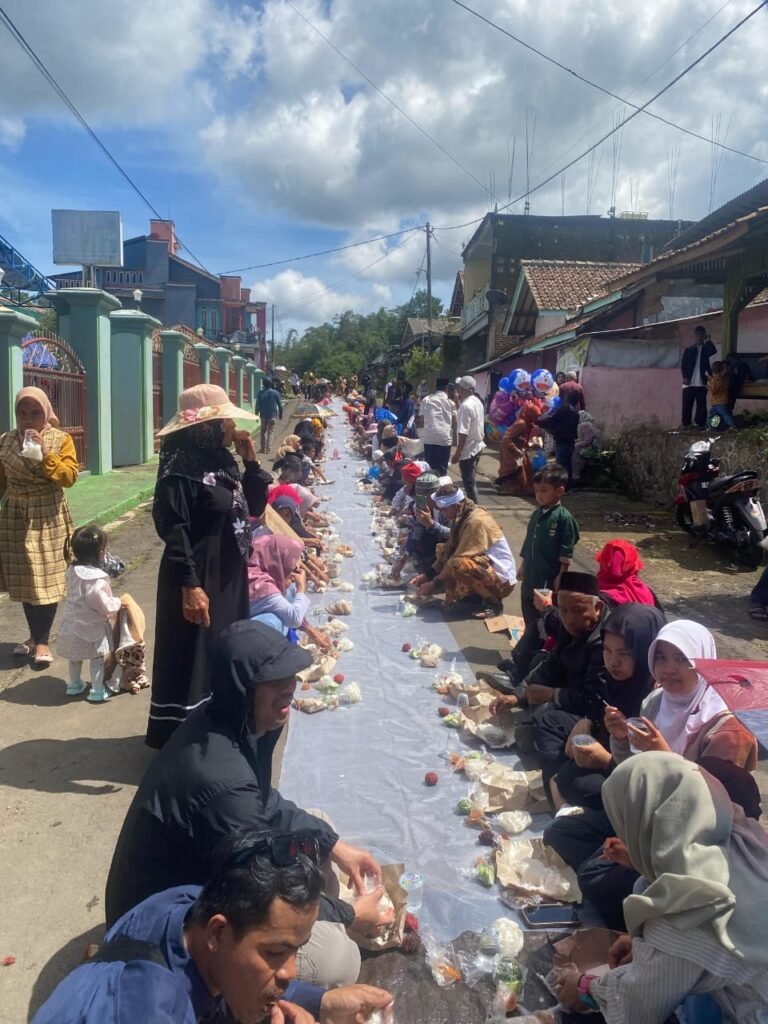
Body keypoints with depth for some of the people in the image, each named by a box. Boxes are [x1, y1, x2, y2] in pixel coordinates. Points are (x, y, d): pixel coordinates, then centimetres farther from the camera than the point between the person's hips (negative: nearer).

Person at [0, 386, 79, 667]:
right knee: (23, 579, 9)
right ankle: (34, 634, 24)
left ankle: (42, 640, 9)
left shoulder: (61, 439, -3)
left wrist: (46, 453, -20)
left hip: (48, 518, -3)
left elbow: (69, 477, -11)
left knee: (46, 579, -1)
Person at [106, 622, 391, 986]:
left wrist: (336, 846, 4)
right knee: (338, 959, -20)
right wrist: (349, 915, -9)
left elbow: (266, 806, 11)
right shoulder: (220, 777, -36)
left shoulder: (233, 723, -8)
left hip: (199, 876, 9)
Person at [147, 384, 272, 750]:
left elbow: (254, 508, 12)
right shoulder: (182, 466, -18)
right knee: (192, 660, 3)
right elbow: (173, 530, -22)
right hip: (199, 579, -9)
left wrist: (251, 461, 1)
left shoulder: (224, 460, 8)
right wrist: (189, 585, -25)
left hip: (230, 577, 9)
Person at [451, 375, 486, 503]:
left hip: (468, 449, -10)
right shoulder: (477, 401, 7)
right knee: (471, 481, 20)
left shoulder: (466, 406, -22)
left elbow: (463, 432, -25)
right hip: (477, 446, 10)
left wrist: (457, 452, -19)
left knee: (469, 482, -2)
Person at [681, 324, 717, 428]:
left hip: (701, 383, 0)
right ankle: (686, 424, 6)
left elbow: (713, 350, -13)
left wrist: (708, 340, -8)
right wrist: (685, 377, -8)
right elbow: (683, 365, 5)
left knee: (701, 405, -3)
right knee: (687, 405, 0)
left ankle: (700, 424, -1)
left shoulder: (706, 348, 11)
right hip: (689, 383, 0)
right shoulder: (688, 349, 10)